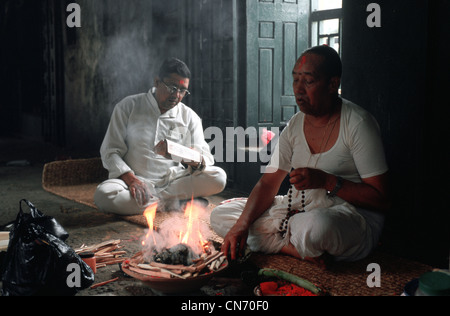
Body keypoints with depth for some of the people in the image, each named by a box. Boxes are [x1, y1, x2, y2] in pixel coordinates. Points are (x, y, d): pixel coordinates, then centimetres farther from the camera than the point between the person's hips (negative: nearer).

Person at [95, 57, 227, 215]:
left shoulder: (190, 117, 8)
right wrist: (131, 179, -19)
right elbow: (110, 151, -2)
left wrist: (197, 161, -22)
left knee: (218, 177, -21)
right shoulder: (128, 107, 2)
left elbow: (207, 159, 4)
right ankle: (179, 203, -23)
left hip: (173, 181, 2)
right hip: (135, 181, -1)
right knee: (103, 194, -34)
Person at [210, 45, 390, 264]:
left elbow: (381, 199, -14)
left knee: (314, 226, -44)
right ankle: (298, 248, -15)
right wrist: (242, 225, -12)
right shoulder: (295, 125, 7)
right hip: (299, 210, 7)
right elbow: (268, 184, 4)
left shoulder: (358, 124, -12)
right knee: (220, 215, -2)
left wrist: (326, 181, -24)